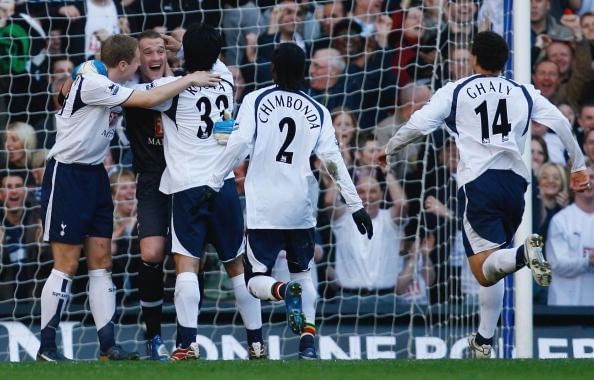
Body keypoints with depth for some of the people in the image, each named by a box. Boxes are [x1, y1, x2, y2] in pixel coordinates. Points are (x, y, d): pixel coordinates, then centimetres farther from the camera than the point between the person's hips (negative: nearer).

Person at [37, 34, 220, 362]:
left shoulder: (108, 86, 6)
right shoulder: (91, 83, -20)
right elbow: (149, 100, -21)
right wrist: (189, 80, -12)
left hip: (94, 175, 9)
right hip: (66, 176, -9)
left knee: (101, 261, 5)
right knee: (67, 264, -6)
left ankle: (107, 346, 6)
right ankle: (46, 349, 1)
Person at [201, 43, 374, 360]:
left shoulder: (255, 101, 1)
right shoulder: (317, 111, 7)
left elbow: (238, 146, -10)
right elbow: (333, 161, 3)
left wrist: (214, 184, -4)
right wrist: (355, 205, 6)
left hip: (263, 209, -3)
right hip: (301, 208, 3)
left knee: (257, 279, 4)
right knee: (302, 272, 20)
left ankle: (284, 292, -30)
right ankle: (308, 340, 2)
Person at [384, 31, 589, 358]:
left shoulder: (455, 92, 7)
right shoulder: (523, 93, 14)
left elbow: (417, 126, -1)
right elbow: (560, 123, 6)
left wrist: (388, 149, 15)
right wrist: (578, 166, 13)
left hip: (479, 183, -4)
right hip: (515, 181, 4)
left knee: (485, 269, -11)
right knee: (490, 267, 19)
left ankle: (524, 253, -43)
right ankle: (484, 340, 20)